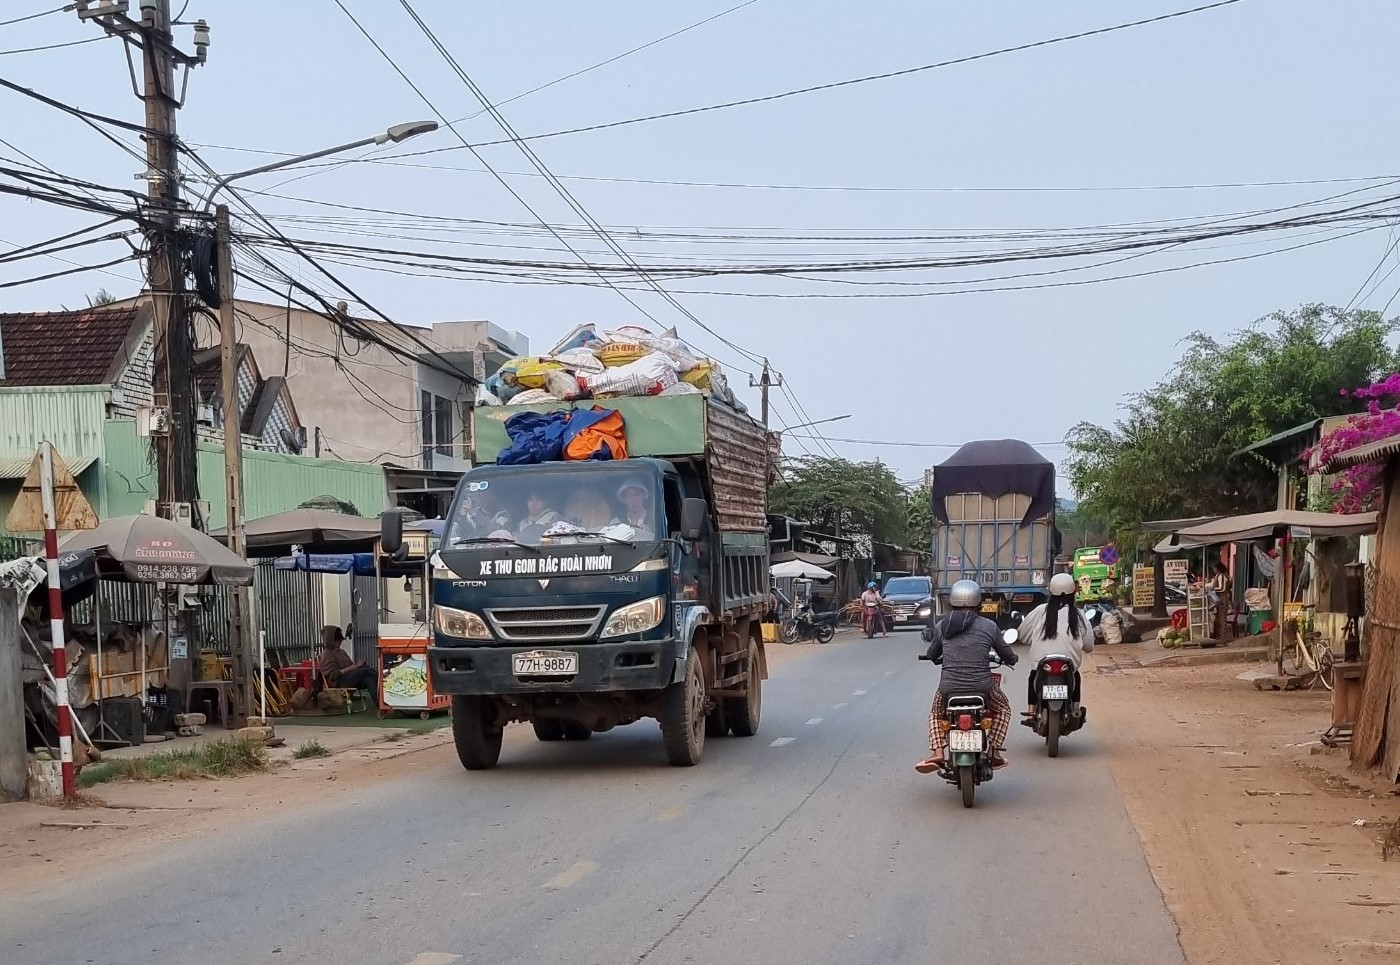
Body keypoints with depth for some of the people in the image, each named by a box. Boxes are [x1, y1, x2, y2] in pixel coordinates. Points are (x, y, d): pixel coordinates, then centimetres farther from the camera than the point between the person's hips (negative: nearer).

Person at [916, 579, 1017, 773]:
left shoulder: (942, 626, 5)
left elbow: (932, 655, 19)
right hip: (982, 684, -1)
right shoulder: (989, 626, 2)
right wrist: (1010, 660, 36)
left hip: (949, 686, 1)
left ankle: (937, 753, 9)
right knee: (1002, 708, 30)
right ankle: (994, 751, 19)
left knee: (936, 713, 30)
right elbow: (1008, 656, 11)